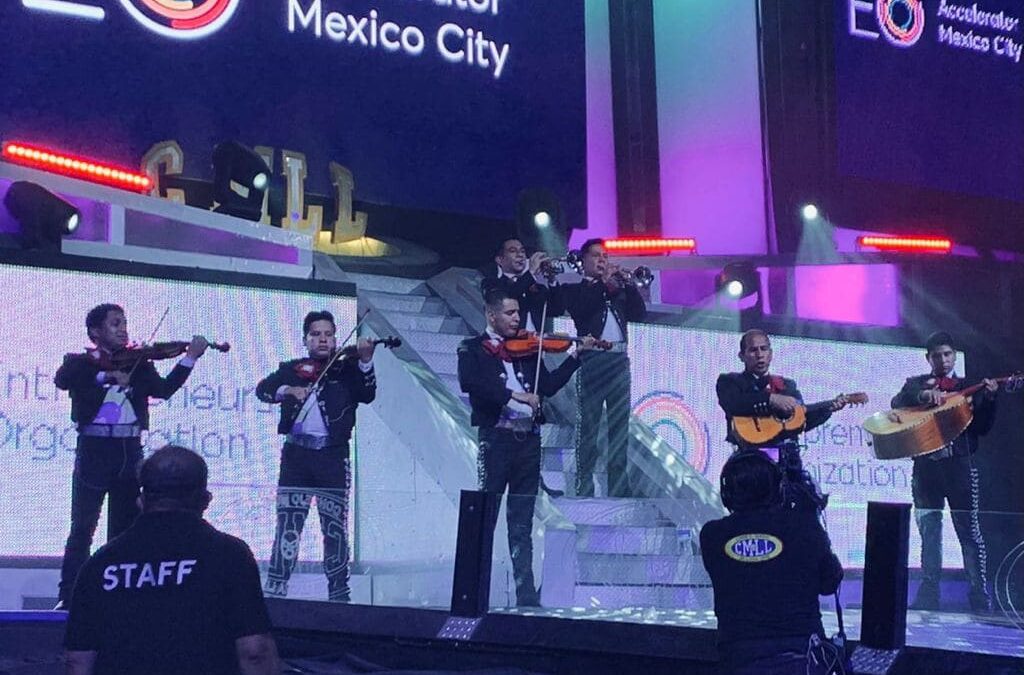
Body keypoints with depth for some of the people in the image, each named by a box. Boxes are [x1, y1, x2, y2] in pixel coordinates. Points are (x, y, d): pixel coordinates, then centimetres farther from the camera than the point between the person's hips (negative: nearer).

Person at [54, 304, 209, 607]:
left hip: (130, 450, 4)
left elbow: (164, 389, -2)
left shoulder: (138, 364, 13)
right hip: (94, 448, -4)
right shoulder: (80, 362, 5)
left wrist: (190, 358, -12)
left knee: (125, 529, 8)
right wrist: (107, 375, -26)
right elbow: (62, 380, -17)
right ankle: (67, 597, -2)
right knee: (82, 528, -5)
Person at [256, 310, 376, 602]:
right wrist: (288, 390, -16)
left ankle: (339, 594, 9)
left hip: (333, 456, -1)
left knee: (335, 528, 2)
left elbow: (368, 395, -7)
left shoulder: (346, 369, 8)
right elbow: (262, 389, 4)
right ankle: (275, 589, 0)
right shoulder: (291, 369, 13)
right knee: (288, 524, -3)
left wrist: (365, 361, -22)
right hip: (296, 454, 1)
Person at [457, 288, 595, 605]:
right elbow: (468, 382, -16)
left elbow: (549, 385, 11)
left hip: (528, 439, 5)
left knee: (522, 524, 7)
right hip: (496, 437, -4)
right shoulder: (473, 349, 3)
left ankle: (526, 593, 8)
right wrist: (513, 395, -23)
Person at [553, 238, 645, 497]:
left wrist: (626, 282, 1)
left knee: (620, 427, 5)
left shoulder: (618, 288, 22)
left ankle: (620, 486, 8)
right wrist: (604, 283, -9)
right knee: (588, 426, -7)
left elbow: (640, 312, 10)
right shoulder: (573, 288, 9)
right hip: (592, 361, -5)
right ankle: (584, 487, -7)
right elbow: (579, 309, -11)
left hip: (619, 360, 5)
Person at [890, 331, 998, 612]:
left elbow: (982, 428, 3)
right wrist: (923, 396, -23)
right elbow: (897, 403, -7)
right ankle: (929, 597, 11)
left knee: (969, 531, -5)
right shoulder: (916, 384, 13)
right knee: (929, 533, 5)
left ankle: (980, 598, -3)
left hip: (959, 465, -1)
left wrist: (989, 400, -13)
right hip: (926, 465, 1)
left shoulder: (968, 388, 11)